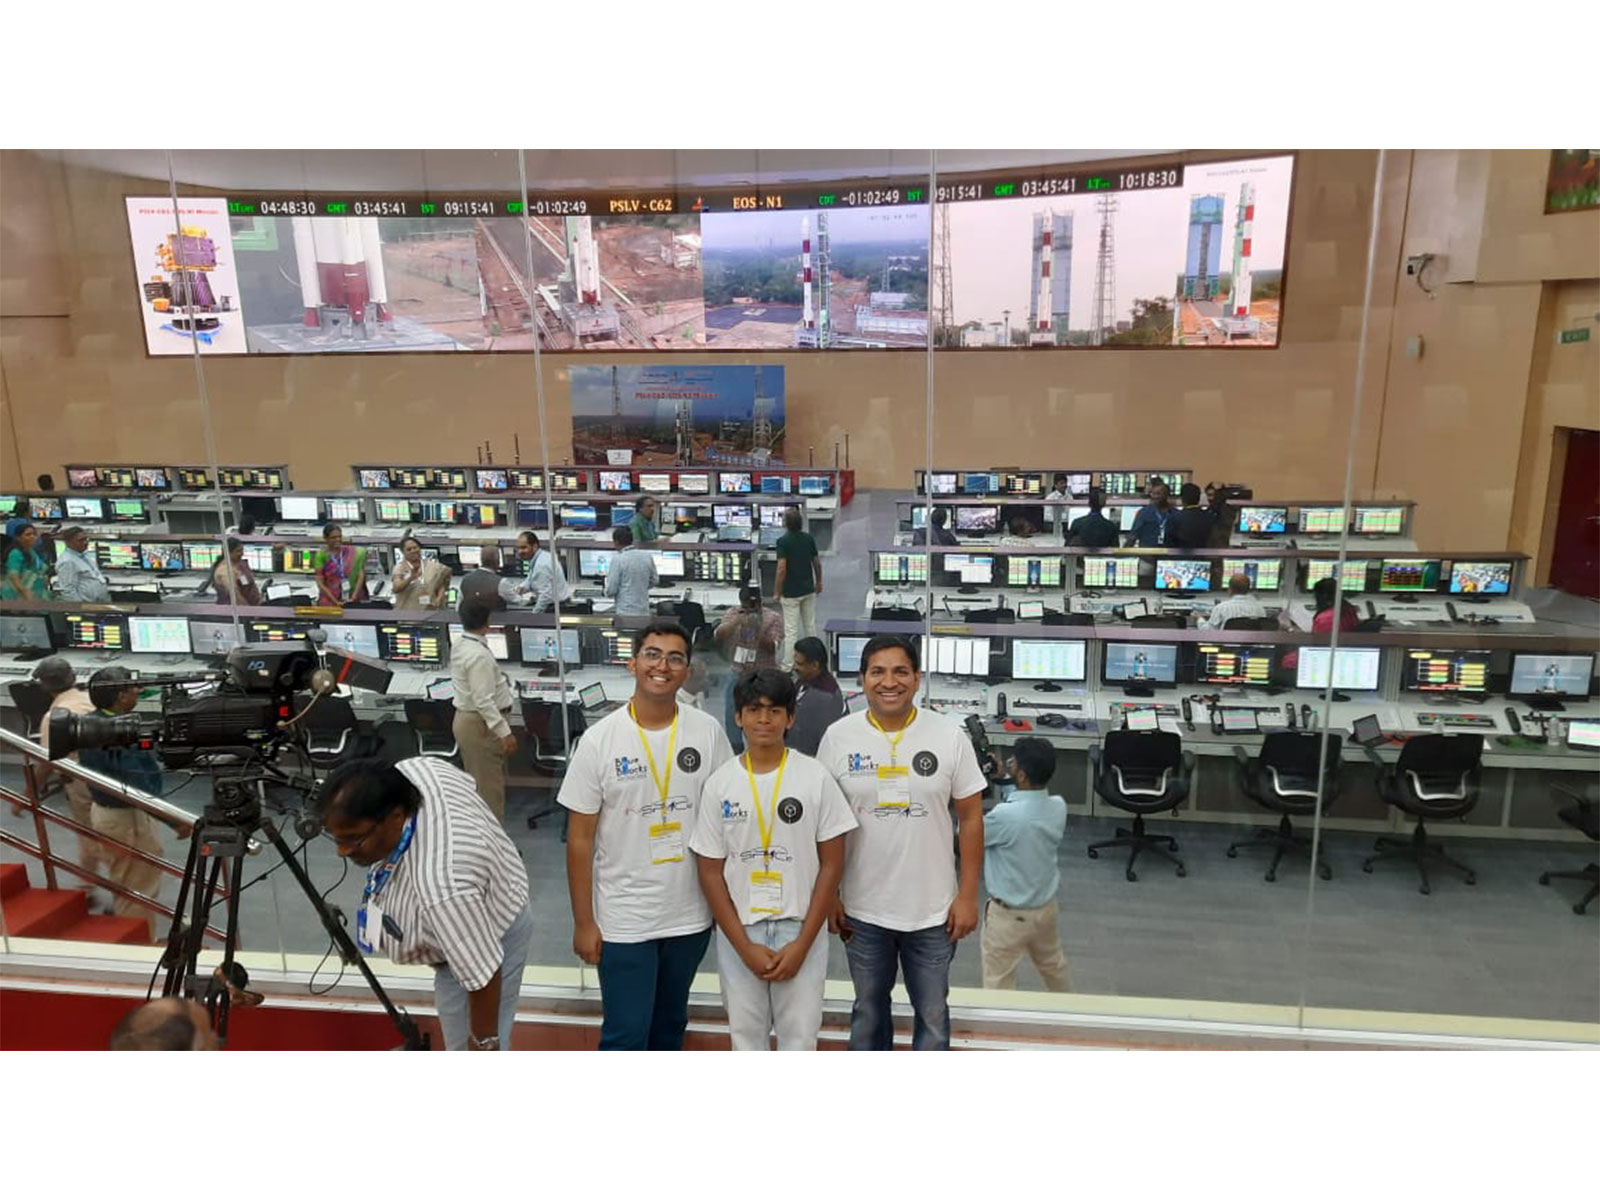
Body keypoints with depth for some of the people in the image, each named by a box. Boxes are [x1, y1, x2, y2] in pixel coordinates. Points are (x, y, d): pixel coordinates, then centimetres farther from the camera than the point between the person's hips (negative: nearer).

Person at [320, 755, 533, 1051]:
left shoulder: (442, 885, -46)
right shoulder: (409, 772, -22)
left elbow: (483, 976, -34)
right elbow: (464, 782, 2)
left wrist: (483, 1043, -18)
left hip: (490, 938, -9)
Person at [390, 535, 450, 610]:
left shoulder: (431, 565, 10)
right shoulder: (400, 567, 1)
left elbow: (442, 585, 12)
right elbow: (395, 589, -13)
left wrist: (439, 598, -8)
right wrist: (411, 578, -28)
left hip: (430, 610, 2)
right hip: (407, 611, -2)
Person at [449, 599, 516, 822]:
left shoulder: (459, 644, 3)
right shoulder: (478, 655, -25)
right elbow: (484, 701, -28)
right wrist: (505, 732, -26)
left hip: (466, 718, 10)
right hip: (481, 724, -10)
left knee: (480, 782, 20)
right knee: (488, 786, -2)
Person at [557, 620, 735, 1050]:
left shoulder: (708, 731, -5)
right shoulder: (599, 740, -11)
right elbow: (580, 839, -6)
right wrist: (583, 921, -5)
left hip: (691, 916, 3)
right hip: (623, 920, -3)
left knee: (670, 1025, 22)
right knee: (626, 1035, 4)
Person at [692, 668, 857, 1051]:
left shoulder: (816, 778, -6)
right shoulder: (719, 784, -3)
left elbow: (831, 864, -4)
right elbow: (710, 872, 0)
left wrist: (802, 943, -9)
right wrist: (744, 946, -7)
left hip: (800, 932, -1)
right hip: (738, 935, 2)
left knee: (800, 1037, 8)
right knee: (746, 1035, 15)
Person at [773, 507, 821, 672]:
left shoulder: (783, 541, -17)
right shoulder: (809, 538, -1)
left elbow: (782, 569, -20)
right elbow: (817, 563, 5)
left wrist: (777, 592, -11)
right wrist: (819, 582, 20)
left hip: (790, 592, -5)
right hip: (809, 590, 5)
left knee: (791, 630, 1)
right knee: (810, 626, 17)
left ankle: (788, 665, 8)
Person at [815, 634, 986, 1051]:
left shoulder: (949, 736, -7)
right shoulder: (838, 736, -6)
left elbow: (971, 818, -2)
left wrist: (968, 896, -4)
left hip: (933, 910, 0)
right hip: (862, 909, 1)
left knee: (932, 1013, 16)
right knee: (868, 1010, 20)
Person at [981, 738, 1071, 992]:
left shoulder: (1005, 816, -32)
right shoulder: (1058, 807, -12)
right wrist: (1004, 778, 8)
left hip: (1009, 915, -7)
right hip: (1046, 907, 7)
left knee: (998, 987, 9)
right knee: (1055, 967, 30)